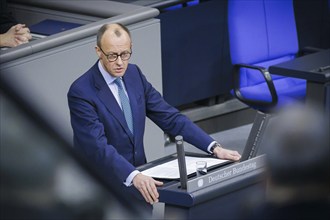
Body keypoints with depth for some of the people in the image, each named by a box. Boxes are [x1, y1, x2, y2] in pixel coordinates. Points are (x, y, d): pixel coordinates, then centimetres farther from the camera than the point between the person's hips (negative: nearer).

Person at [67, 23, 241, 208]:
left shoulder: (134, 74, 3)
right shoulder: (81, 92, -17)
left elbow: (169, 117, 3)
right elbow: (99, 147, -27)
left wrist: (214, 148, -7)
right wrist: (134, 177, -43)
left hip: (138, 174, 6)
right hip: (102, 184, -6)